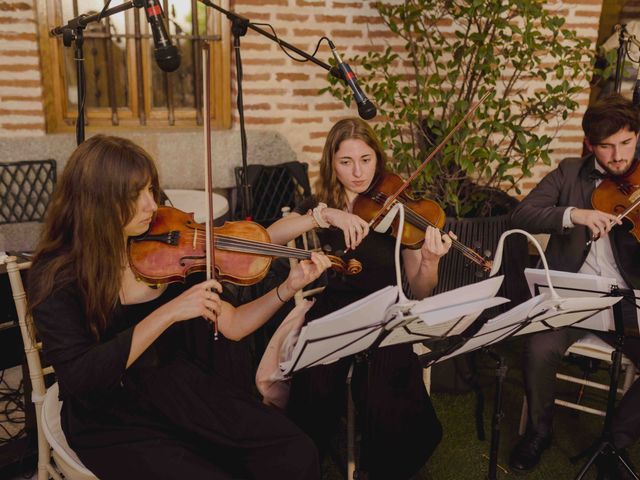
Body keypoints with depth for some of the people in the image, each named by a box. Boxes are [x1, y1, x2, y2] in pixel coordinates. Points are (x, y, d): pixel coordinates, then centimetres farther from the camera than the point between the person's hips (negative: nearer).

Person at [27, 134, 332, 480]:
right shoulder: (56, 275, -14)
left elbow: (231, 327, 0)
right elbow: (78, 376, -25)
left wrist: (288, 288, -15)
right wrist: (168, 313, -30)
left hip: (181, 388, 4)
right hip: (112, 421, -3)